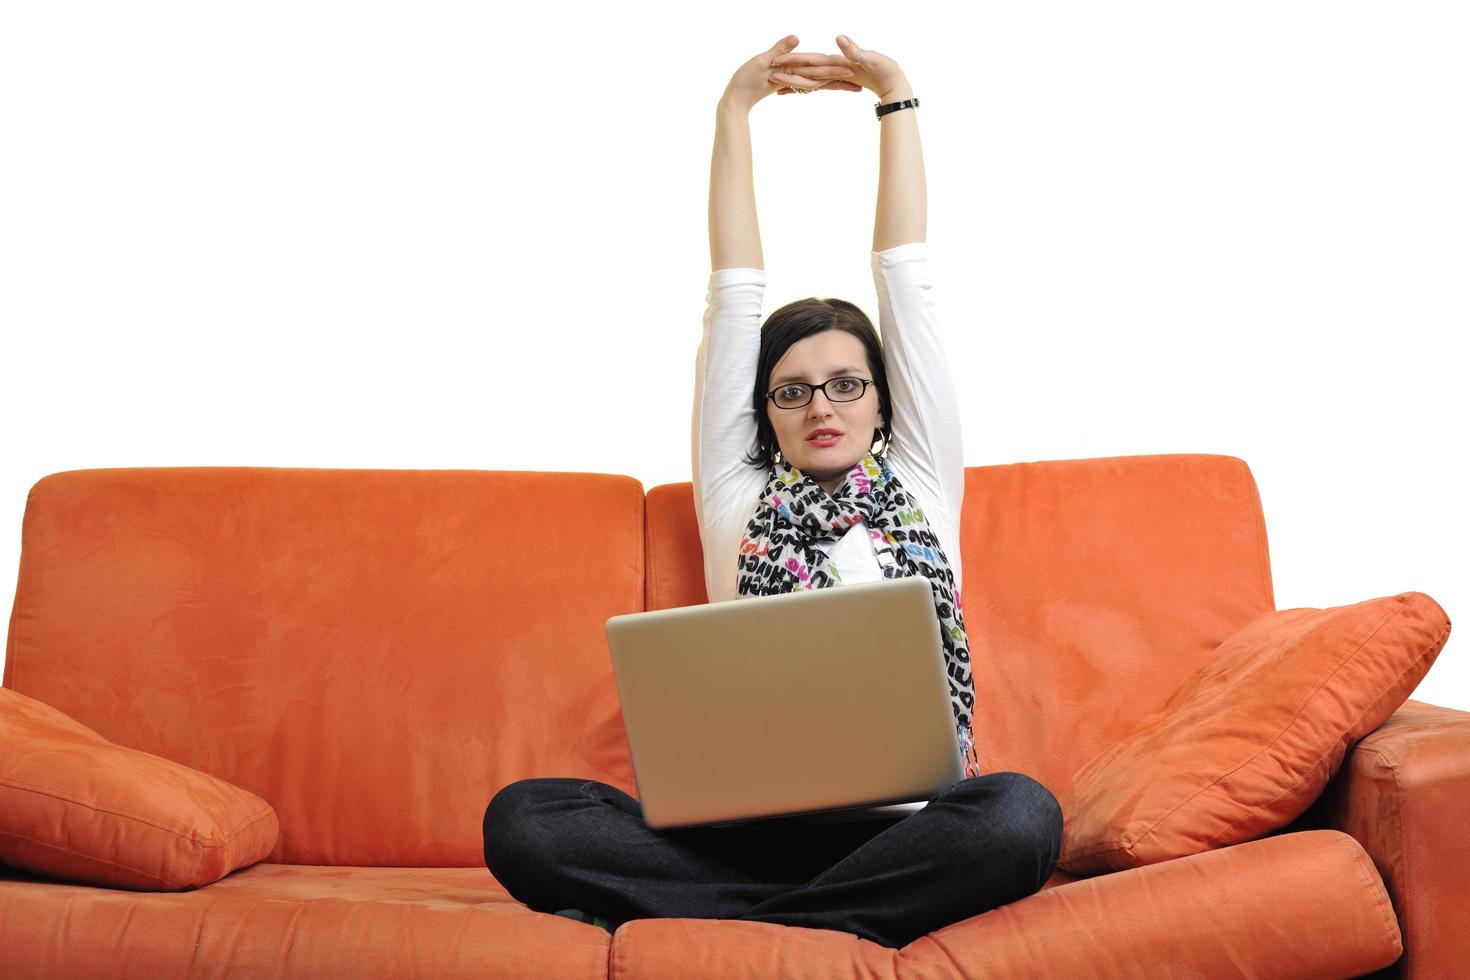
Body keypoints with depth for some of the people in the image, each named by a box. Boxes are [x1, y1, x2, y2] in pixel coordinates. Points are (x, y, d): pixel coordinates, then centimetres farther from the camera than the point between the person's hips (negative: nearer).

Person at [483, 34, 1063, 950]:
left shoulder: (920, 483, 20)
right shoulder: (738, 497, 19)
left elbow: (906, 276, 19)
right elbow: (735, 291, 18)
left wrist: (896, 98, 22)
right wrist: (735, 109, 20)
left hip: (905, 827, 1)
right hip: (748, 825, 0)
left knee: (1019, 814, -35)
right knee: (522, 819, -25)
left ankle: (687, 926, -28)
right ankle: (842, 921, -29)